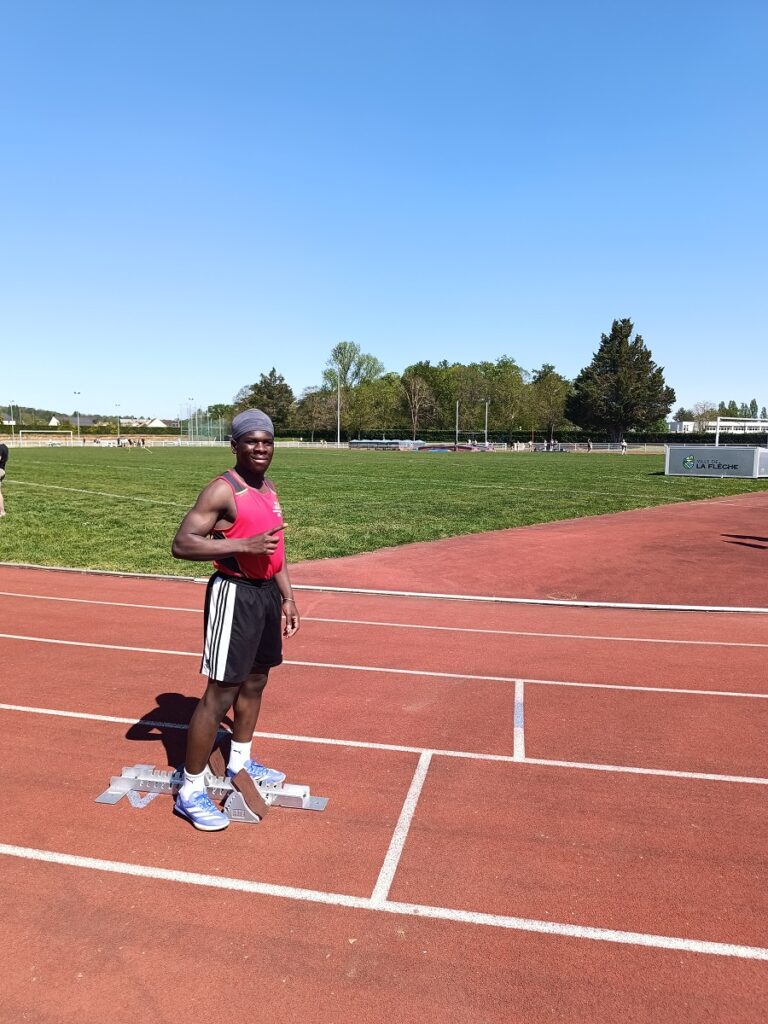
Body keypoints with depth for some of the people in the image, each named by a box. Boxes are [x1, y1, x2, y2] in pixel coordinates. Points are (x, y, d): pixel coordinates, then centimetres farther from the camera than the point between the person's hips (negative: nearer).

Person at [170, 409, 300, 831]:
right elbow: (181, 544, -22)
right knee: (221, 693, -5)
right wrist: (243, 544, -28)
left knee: (255, 681, 20)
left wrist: (287, 596, 16)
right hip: (235, 594, -9)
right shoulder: (222, 490, -16)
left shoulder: (270, 490, 11)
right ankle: (190, 791, 10)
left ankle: (240, 763, 40)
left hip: (267, 592, 9)